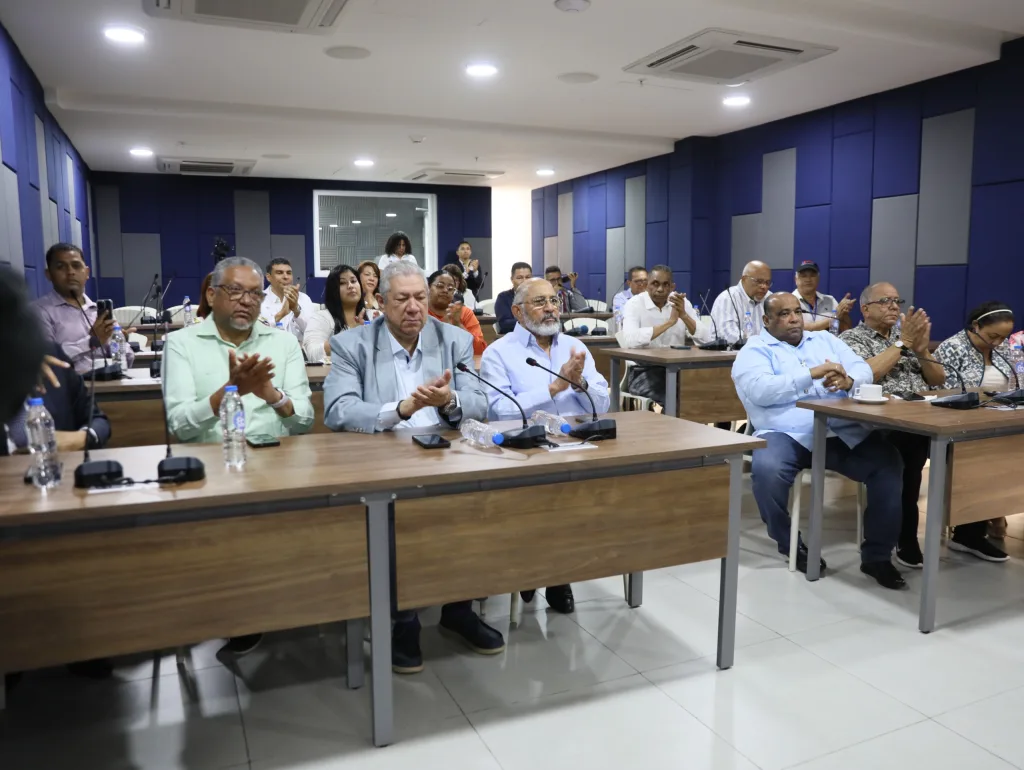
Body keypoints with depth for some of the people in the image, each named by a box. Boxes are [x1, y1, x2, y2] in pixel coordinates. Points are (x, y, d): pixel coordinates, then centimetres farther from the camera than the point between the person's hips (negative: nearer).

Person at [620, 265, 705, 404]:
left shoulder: (681, 302, 8)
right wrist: (669, 322, -21)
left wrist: (684, 315, -17)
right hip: (644, 371, -5)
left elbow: (703, 338, -1)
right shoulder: (634, 304, -5)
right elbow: (630, 340, -26)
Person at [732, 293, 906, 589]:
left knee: (889, 464, -18)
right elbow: (760, 391, -14)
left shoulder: (826, 339, 23)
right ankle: (792, 544, -5)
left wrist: (848, 381, -13)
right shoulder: (754, 351, 6)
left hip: (844, 432, 4)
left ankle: (877, 555, -2)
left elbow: (864, 370, 12)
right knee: (767, 470, -33)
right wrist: (812, 373, -18)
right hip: (787, 434, -4)